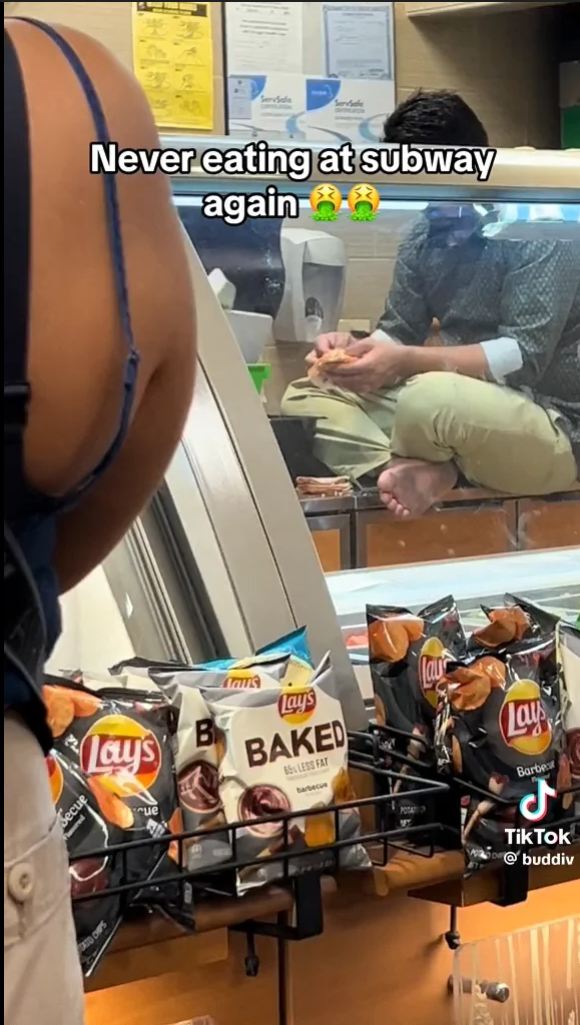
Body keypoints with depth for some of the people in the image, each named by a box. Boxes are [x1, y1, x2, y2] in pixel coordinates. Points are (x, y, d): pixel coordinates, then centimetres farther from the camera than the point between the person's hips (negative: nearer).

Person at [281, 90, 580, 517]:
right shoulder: (425, 234, 7)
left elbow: (524, 357, -22)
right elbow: (399, 333, 9)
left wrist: (406, 362, -30)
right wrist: (353, 347, -14)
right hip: (460, 407, 8)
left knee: (433, 400, -38)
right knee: (305, 398, -2)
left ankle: (413, 463, -6)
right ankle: (422, 470, -24)